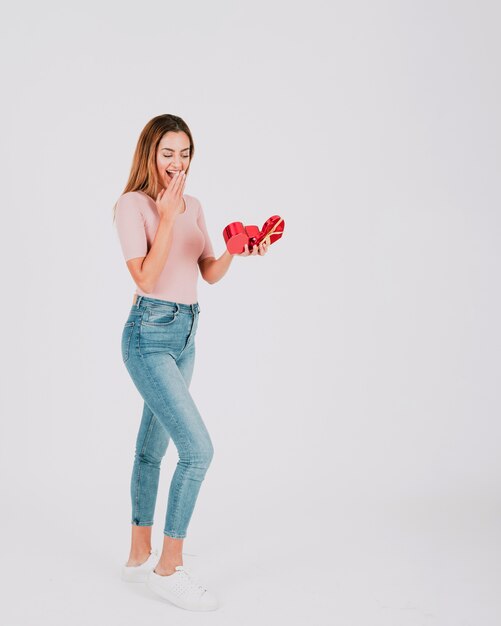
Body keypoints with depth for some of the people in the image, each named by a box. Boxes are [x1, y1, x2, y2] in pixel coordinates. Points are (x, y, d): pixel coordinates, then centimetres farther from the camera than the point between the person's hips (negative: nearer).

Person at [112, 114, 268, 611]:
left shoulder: (193, 206, 12)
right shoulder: (132, 204, -9)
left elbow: (209, 273, 8)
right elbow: (145, 278, -17)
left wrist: (233, 250, -11)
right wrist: (167, 217, -19)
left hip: (184, 336, 7)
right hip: (149, 336, -7)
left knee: (152, 447, 15)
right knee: (197, 447, -15)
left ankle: (139, 555, 29)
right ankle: (169, 568, 0)